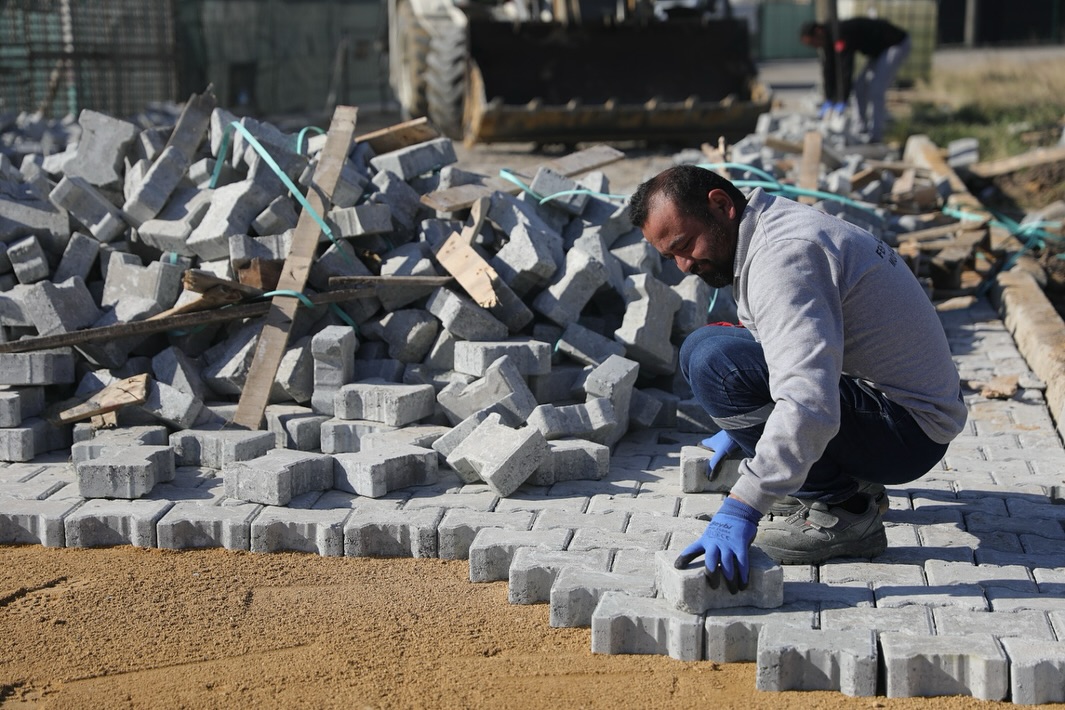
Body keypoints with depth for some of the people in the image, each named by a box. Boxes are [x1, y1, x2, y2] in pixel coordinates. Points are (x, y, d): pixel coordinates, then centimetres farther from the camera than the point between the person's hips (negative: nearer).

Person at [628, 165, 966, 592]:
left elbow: (809, 400, -35)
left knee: (711, 358, -23)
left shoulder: (782, 254, -22)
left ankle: (842, 509, -12)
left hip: (909, 432, -10)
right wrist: (745, 431, 35)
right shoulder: (783, 223, 12)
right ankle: (849, 481, 13)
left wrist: (741, 508, -38)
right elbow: (797, 358, 29)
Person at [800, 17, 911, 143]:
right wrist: (829, 100, 1)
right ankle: (866, 129, 18)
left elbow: (846, 69, -34)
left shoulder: (841, 36, -31)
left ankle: (875, 137, -15)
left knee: (876, 89, -17)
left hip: (896, 44, -10)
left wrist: (842, 102, -31)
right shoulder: (827, 40, -1)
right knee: (861, 86, 9)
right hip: (880, 48, 10)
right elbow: (828, 70, 3)